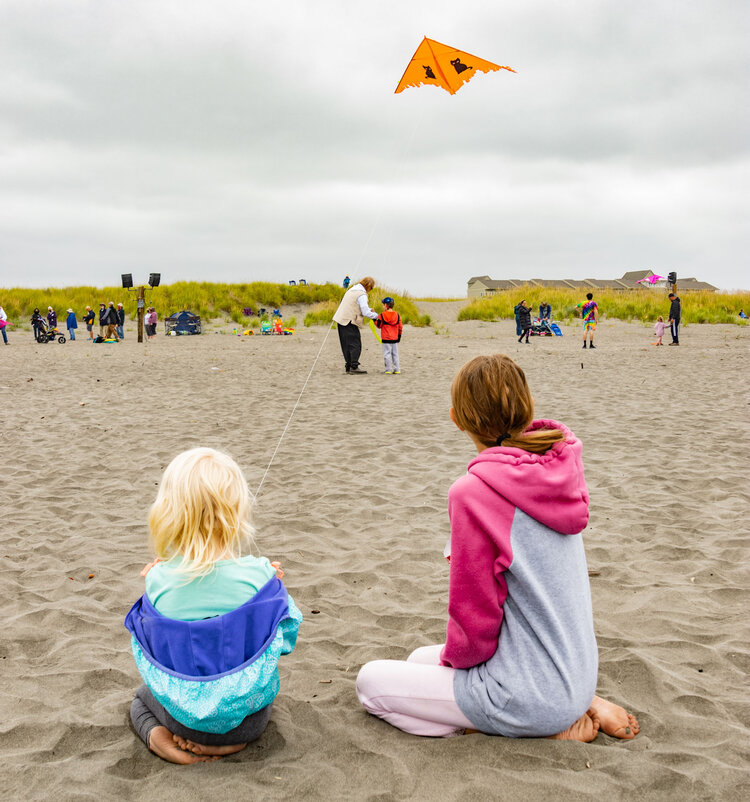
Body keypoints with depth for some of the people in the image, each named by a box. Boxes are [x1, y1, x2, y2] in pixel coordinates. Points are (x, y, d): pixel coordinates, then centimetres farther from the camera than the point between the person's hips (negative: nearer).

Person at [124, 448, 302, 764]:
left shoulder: (158, 579, -19)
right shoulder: (259, 574, -22)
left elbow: (150, 642, -1)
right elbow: (283, 636, -7)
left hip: (180, 716, 1)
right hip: (247, 719, 0)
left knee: (142, 695, 36)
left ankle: (157, 734, 3)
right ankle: (224, 741, 8)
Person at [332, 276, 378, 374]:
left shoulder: (352, 289, 17)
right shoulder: (362, 295, -13)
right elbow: (366, 313, -15)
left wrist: (369, 310, 18)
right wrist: (376, 315, 0)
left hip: (341, 320, 10)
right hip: (349, 322, -9)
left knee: (347, 345, 11)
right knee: (355, 344, -6)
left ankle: (349, 366, 13)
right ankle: (354, 366, -10)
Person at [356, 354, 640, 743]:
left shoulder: (473, 492, -24)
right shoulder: (557, 468, -1)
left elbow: (473, 613, -16)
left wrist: (453, 658, 4)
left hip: (530, 697, -8)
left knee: (370, 681, 8)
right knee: (421, 657, 26)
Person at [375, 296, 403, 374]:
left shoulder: (382, 315, -8)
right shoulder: (397, 315, 4)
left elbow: (379, 325, -1)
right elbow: (400, 327, 7)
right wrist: (399, 336, 18)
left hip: (386, 339, -4)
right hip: (395, 339, 4)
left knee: (387, 354, 0)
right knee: (395, 354, 11)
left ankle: (388, 369, -4)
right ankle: (397, 369, 10)